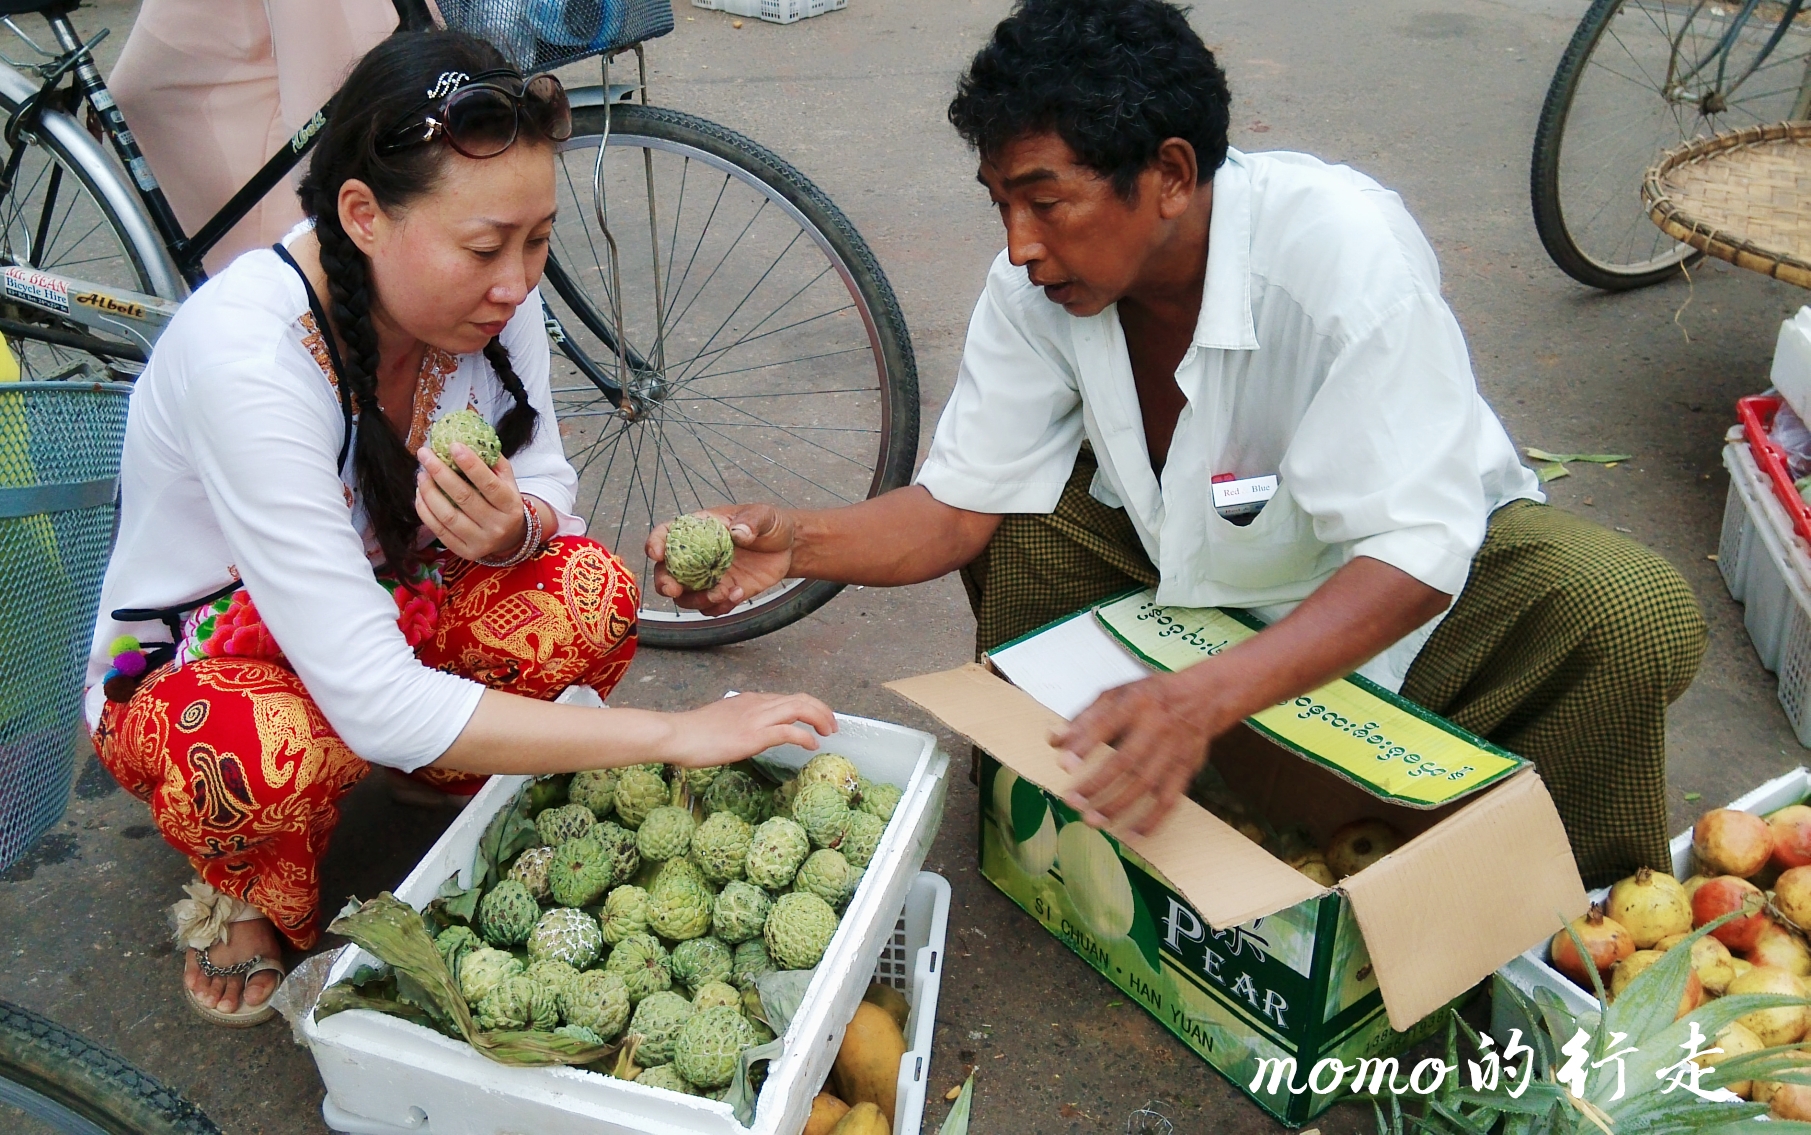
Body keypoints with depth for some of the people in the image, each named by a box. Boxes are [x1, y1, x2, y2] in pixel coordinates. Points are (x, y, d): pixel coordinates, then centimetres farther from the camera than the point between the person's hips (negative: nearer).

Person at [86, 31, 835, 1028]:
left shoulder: (485, 293, -18)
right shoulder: (247, 352, -36)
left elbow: (548, 494, -8)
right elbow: (374, 705, -39)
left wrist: (514, 528, -34)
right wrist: (671, 736, -39)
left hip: (384, 599, 5)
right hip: (191, 663, -5)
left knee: (589, 594, -24)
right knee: (269, 754, -39)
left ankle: (456, 774, 7)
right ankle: (247, 894, -2)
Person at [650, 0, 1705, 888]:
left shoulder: (1346, 249, -33)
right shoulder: (1038, 285, -18)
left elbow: (1412, 558, -36)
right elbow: (959, 507, -14)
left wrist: (1206, 697, -51)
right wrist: (797, 541, -34)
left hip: (1422, 561, -4)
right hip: (1198, 556, 4)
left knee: (1635, 616, -31)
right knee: (1017, 516, -17)